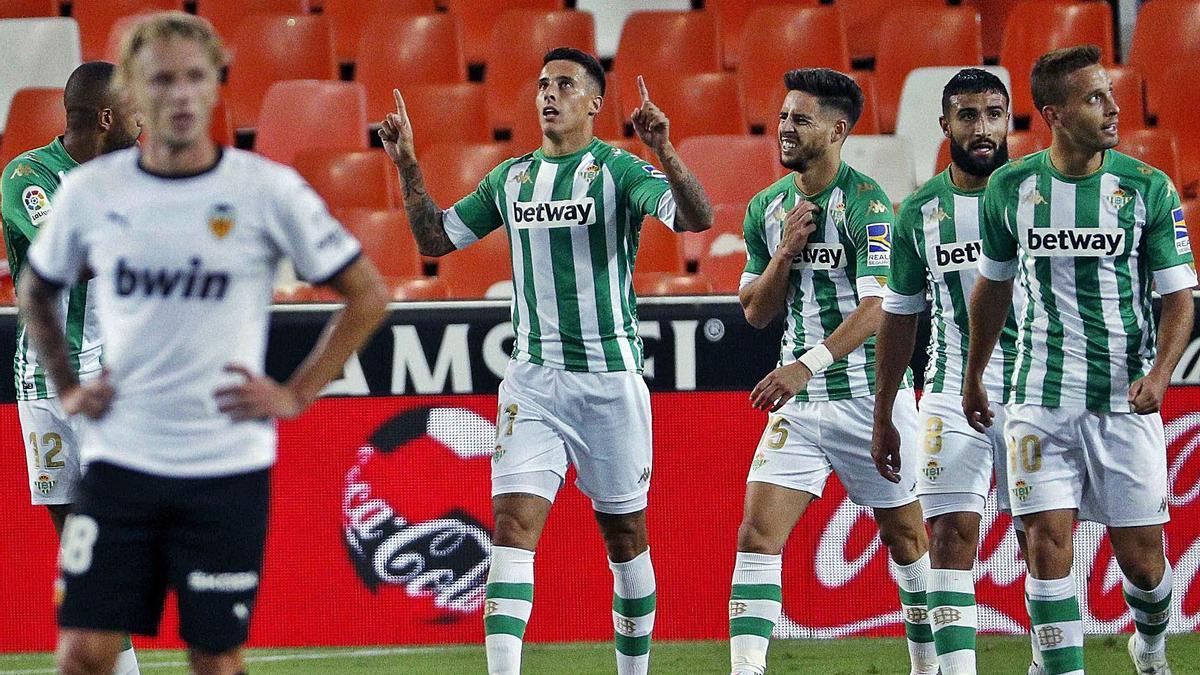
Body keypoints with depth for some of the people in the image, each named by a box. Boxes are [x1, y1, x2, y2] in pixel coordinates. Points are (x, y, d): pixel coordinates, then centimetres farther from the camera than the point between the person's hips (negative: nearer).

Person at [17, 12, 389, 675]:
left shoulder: (268, 190, -6)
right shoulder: (90, 190, 2)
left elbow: (367, 295, 2)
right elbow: (36, 290, 21)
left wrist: (297, 395, -3)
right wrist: (67, 388, 11)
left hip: (227, 465, -2)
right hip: (119, 460, 2)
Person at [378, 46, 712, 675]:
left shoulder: (619, 170, -5)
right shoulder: (509, 179, 11)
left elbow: (696, 218, -20)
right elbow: (434, 237, 20)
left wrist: (664, 151, -35)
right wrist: (408, 166, 7)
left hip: (611, 379, -3)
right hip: (532, 380, 3)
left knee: (624, 534, 8)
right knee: (513, 525, -12)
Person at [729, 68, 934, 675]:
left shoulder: (866, 204, -13)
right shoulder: (767, 208, 7)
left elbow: (879, 307, -24)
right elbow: (756, 312, 10)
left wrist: (808, 365, -35)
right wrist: (787, 250, -8)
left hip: (870, 395, -5)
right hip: (798, 402, 5)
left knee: (905, 536, 9)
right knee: (757, 533, -11)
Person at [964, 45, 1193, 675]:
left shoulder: (1147, 188, -4)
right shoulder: (1011, 187, 1)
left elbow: (1178, 295, -3)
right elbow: (993, 284, 17)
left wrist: (1159, 373, -19)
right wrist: (973, 376, 24)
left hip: (1126, 400, -1)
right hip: (1041, 400, 1)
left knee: (1140, 556, 4)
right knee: (1048, 543, -10)